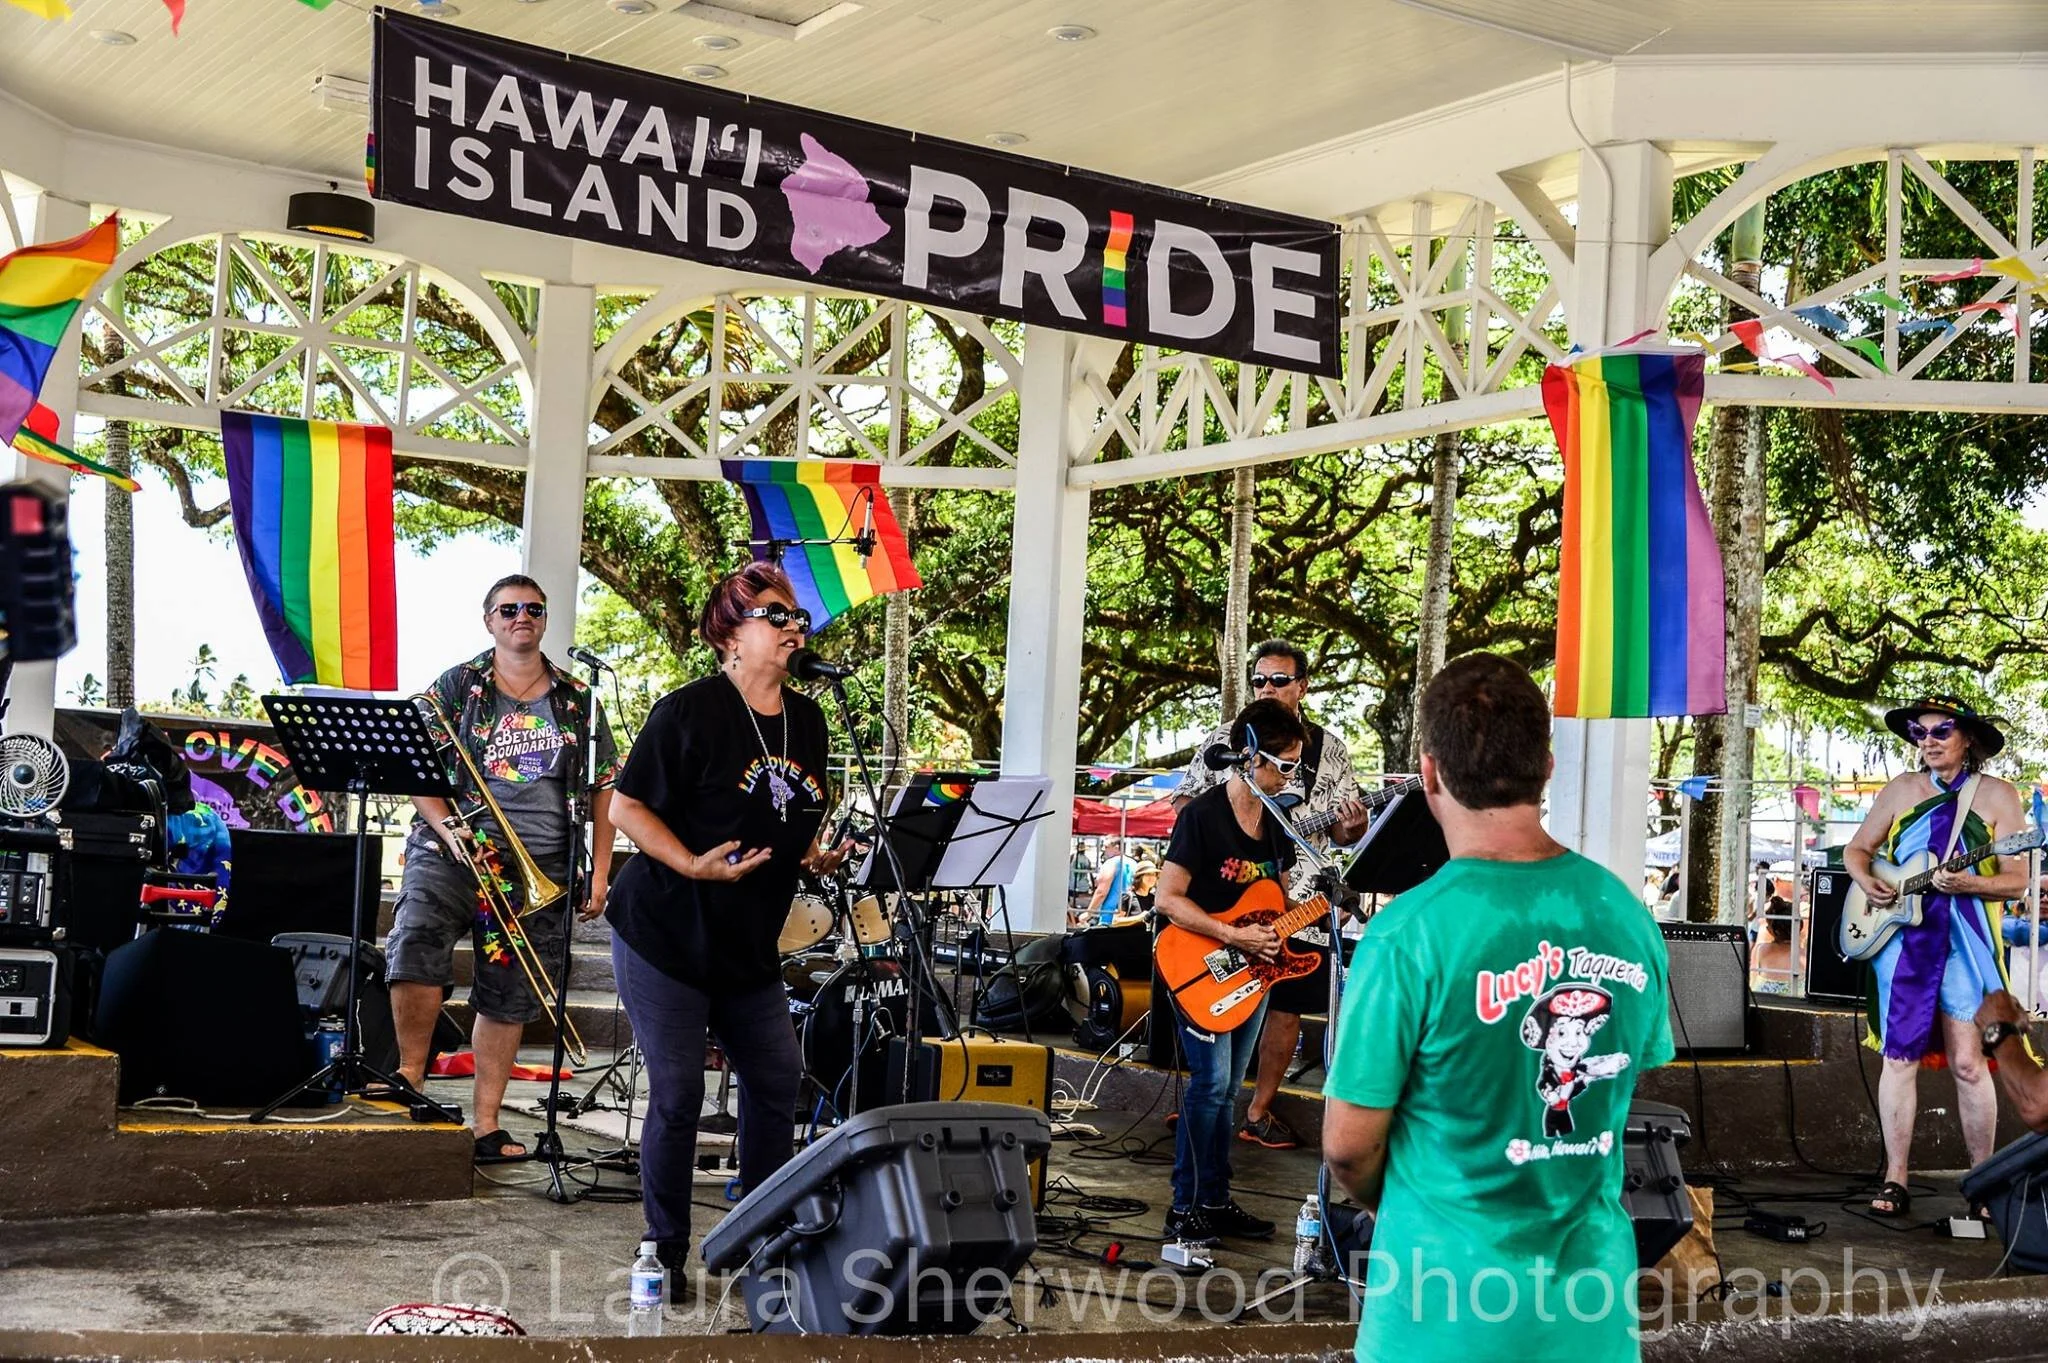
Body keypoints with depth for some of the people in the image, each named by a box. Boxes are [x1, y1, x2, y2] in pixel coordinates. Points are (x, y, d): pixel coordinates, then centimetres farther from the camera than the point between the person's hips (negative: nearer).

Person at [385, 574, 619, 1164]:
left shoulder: (577, 700, 10)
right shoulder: (456, 686, 5)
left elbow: (603, 790, 12)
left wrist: (599, 872, 5)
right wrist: (448, 828, -15)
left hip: (541, 864, 2)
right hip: (455, 849, -2)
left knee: (510, 995, 5)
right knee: (416, 944, -27)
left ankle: (486, 1121, 14)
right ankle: (410, 1074, -11)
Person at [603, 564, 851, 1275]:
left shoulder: (808, 720, 8)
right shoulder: (689, 711, -14)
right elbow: (626, 807, -13)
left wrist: (818, 857, 0)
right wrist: (693, 865, -24)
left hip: (750, 945, 7)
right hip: (666, 937, -7)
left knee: (778, 1082, 7)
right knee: (677, 1096, -5)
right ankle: (665, 1250, 10)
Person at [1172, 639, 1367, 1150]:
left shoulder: (1329, 750, 7)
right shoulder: (1225, 740, 4)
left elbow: (1341, 830, 8)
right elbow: (1183, 800, 8)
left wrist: (1352, 827, -16)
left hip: (1296, 901, 1)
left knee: (1286, 1006, 3)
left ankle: (1258, 1111, 14)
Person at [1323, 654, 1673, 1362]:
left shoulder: (1407, 937, -20)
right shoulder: (1626, 913, -5)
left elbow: (1348, 1147, -13)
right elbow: (1628, 1089, 7)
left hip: (1452, 1302, -4)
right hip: (1592, 1293, 4)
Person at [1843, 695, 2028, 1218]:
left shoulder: (1997, 796, 1)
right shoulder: (1901, 789, 11)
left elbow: (2017, 880, -3)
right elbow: (1857, 849, 17)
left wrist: (1968, 884, -21)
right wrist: (1867, 881, -4)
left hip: (1967, 943, -2)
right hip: (1902, 938, 3)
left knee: (1968, 1063, -4)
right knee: (1899, 1057, 1)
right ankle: (1895, 1180, 7)